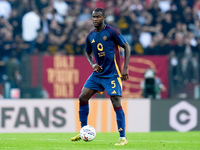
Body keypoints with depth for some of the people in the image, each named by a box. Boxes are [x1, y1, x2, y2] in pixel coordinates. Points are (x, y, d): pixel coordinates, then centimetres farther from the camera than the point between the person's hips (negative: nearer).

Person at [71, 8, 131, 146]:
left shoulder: (111, 32, -10)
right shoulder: (90, 36, 7)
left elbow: (127, 47, -6)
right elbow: (88, 53, 23)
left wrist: (125, 68, -11)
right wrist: (92, 64, 2)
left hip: (112, 74, -6)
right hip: (98, 73, 6)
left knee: (116, 104, -13)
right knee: (83, 98, 0)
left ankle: (123, 138, -8)